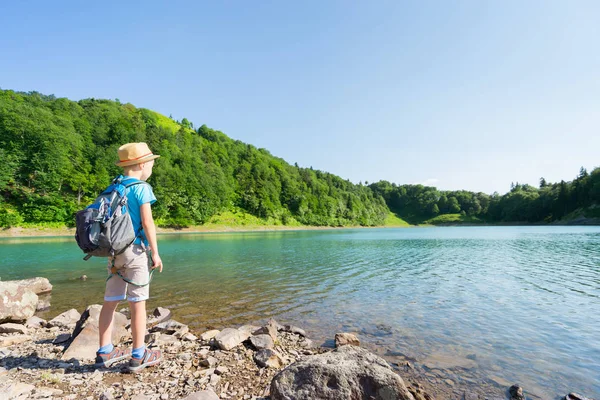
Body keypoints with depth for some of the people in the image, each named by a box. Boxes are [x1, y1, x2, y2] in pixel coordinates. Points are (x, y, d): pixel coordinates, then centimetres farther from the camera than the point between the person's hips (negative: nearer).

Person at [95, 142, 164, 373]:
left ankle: (105, 353, 23)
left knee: (110, 301, 13)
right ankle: (139, 356, 9)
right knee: (138, 302, 1)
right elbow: (147, 222, -15)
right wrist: (155, 252, -10)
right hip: (134, 249, -7)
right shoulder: (141, 188, -10)